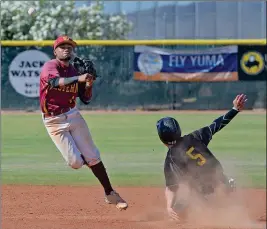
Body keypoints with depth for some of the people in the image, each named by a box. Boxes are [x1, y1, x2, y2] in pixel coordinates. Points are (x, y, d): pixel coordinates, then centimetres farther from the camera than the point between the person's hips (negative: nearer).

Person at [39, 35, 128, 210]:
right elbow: (55, 81, -33)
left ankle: (110, 194, 8)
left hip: (73, 115, 5)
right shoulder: (50, 66, -10)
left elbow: (86, 99, 9)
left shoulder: (75, 72, 7)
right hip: (54, 121, -5)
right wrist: (78, 79, -46)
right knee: (76, 162, -9)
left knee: (93, 157, 0)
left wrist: (89, 84, -11)